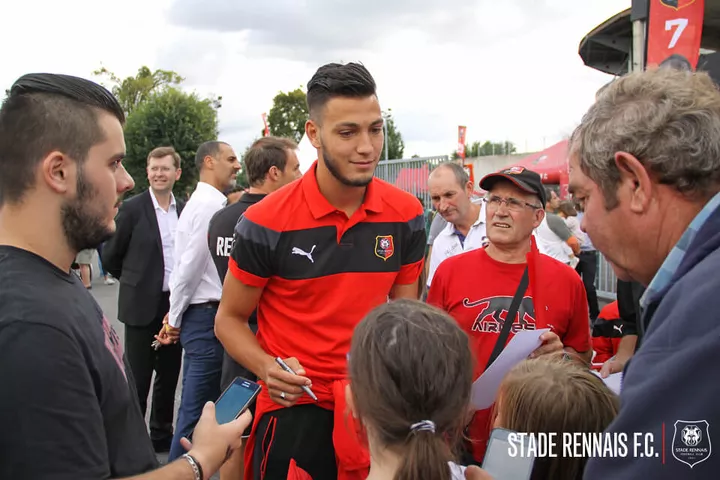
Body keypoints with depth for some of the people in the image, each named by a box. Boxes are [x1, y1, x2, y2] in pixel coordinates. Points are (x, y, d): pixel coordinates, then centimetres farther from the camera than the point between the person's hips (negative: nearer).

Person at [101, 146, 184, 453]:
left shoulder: (184, 211, 5)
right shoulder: (132, 208, -7)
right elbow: (111, 255, 0)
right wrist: (134, 281, 9)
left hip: (175, 305, 4)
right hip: (142, 306, -4)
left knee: (168, 375, 14)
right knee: (138, 378, 4)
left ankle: (162, 434, 29)